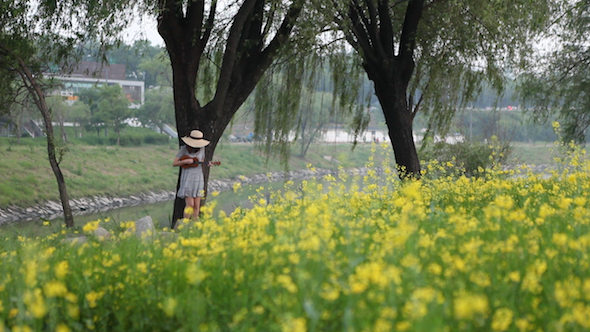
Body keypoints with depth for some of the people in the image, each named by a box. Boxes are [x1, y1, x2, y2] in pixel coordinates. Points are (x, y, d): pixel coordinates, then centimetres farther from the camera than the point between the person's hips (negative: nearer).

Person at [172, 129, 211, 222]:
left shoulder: (202, 149, 5)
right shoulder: (184, 149, -6)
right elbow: (174, 163, -5)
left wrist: (207, 164, -6)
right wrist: (185, 161, -20)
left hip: (198, 178, 4)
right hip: (187, 179, -4)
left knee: (196, 205, 3)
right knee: (190, 204, -11)